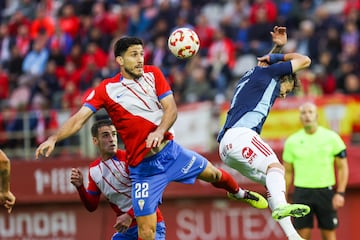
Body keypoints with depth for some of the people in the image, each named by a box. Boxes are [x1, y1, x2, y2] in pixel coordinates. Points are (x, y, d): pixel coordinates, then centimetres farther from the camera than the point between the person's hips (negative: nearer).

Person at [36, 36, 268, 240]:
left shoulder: (153, 74, -1)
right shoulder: (106, 90, -10)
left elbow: (171, 109, -6)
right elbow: (79, 118, -16)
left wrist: (160, 131, -27)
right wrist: (53, 138, -32)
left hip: (171, 150, 4)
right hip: (143, 167, -3)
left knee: (214, 174, 21)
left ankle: (238, 192, 56)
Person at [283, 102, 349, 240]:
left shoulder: (331, 138, 0)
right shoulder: (292, 141, 4)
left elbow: (342, 167, 3)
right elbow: (288, 172, 10)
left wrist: (340, 193, -7)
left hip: (326, 191, 0)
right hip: (302, 192, 1)